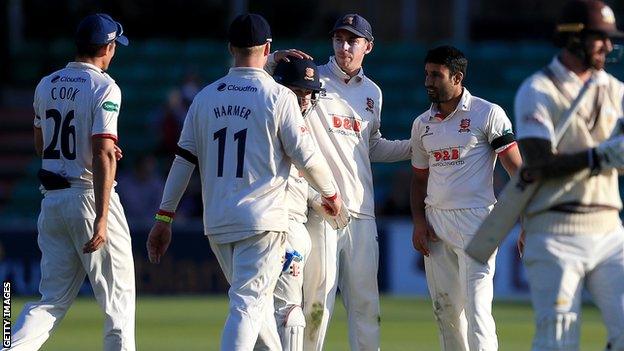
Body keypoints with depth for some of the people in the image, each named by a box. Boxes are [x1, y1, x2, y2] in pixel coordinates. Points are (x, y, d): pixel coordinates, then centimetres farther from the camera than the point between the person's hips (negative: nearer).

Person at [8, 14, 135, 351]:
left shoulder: (46, 85, 10)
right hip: (89, 195, -6)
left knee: (53, 298, 9)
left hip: (52, 199, 6)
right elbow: (103, 154, -19)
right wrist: (101, 219, -23)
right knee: (118, 295, 5)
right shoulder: (103, 87, -11)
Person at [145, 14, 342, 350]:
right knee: (248, 303, -9)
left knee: (255, 299, 20)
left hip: (216, 222, 5)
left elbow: (183, 159, 7)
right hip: (261, 220, -5)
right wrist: (331, 193, 13)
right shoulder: (277, 96, -7)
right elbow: (305, 155, -5)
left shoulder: (205, 97, 7)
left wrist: (164, 217, 10)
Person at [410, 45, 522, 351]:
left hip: (475, 222, -6)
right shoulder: (422, 124, 13)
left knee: (476, 308, -15)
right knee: (445, 310, 7)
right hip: (435, 223, 6)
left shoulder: (488, 114, -4)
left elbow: (516, 169, -7)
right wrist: (418, 221, 4)